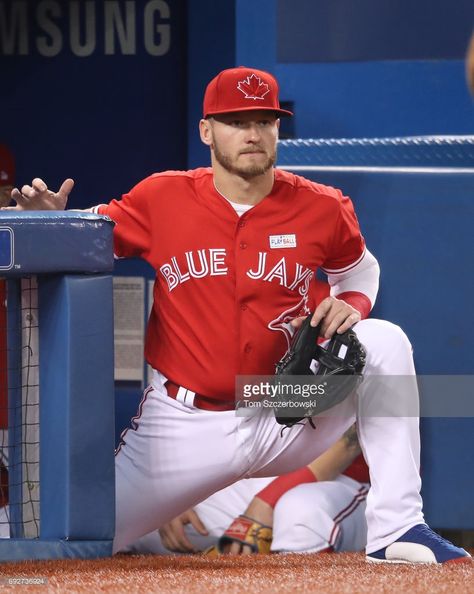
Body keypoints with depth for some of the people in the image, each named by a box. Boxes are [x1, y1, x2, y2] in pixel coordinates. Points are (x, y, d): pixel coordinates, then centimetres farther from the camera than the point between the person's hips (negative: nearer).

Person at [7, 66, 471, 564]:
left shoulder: (321, 209, -3)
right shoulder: (162, 198, -5)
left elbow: (360, 268, 17)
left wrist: (351, 305, -6)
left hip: (285, 421, 1)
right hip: (184, 424, -1)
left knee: (384, 342, -21)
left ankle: (396, 531, -19)